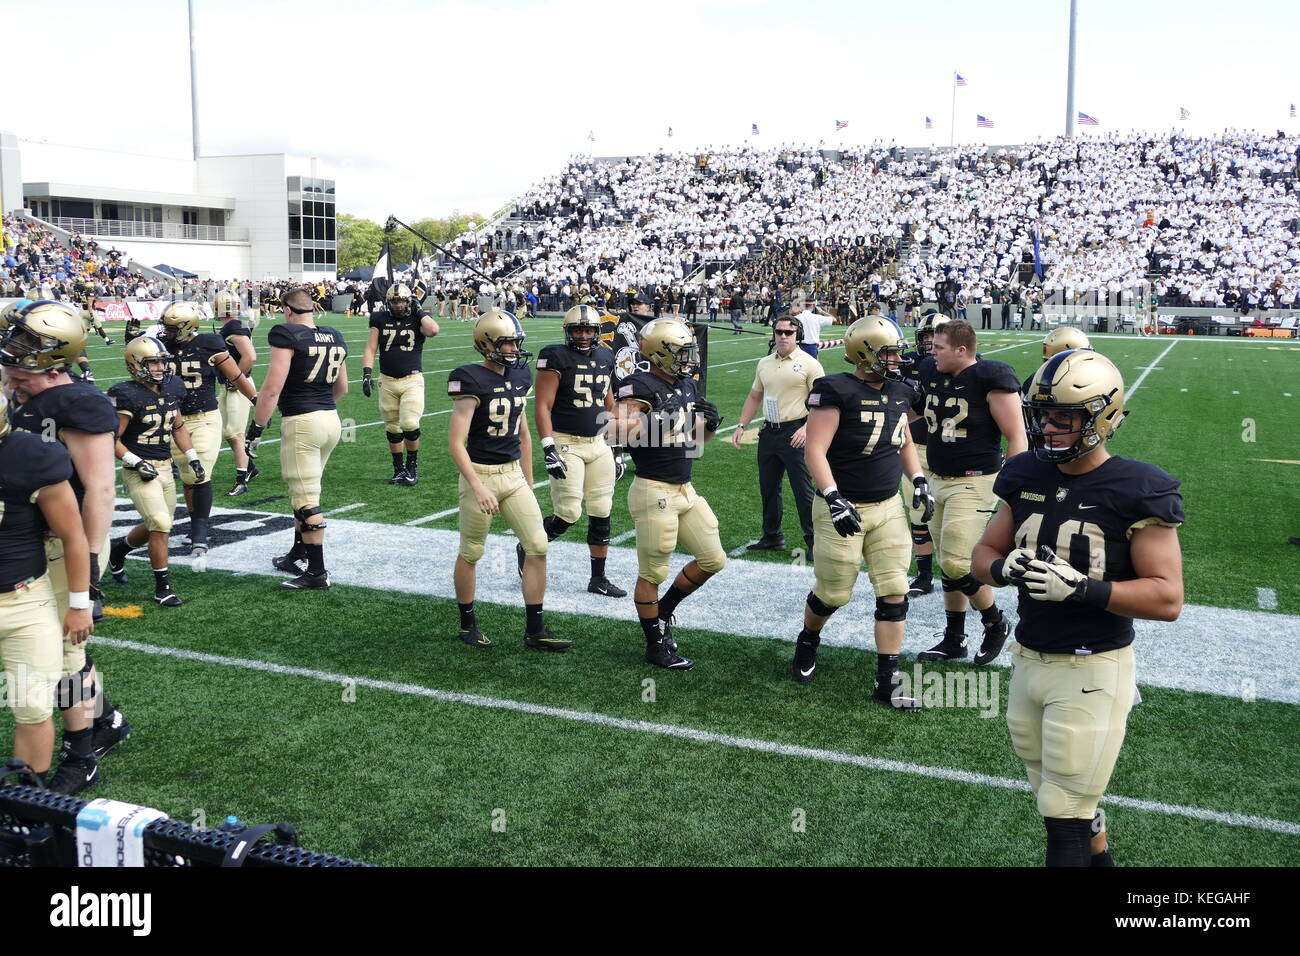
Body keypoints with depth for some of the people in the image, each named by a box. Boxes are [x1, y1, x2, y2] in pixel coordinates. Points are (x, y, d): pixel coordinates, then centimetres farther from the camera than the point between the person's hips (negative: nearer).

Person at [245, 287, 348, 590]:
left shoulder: (287, 335, -11)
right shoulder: (335, 337, 11)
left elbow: (272, 387, -16)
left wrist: (257, 428, -9)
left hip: (301, 422, -8)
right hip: (331, 419, 8)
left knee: (306, 500, -2)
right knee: (305, 493, 21)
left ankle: (317, 573, 1)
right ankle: (298, 556, 32)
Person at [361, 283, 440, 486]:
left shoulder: (417, 318, -1)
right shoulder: (380, 319, 5)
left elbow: (433, 330, -23)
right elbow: (370, 349, 4)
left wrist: (419, 311, -10)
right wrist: (367, 373, -7)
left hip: (412, 380, -3)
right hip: (387, 381, 3)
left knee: (410, 424, -16)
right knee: (393, 428, 9)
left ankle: (412, 464, 7)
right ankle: (399, 469, 24)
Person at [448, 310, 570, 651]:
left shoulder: (518, 376, 6)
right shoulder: (471, 380, -15)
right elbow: (456, 443, -18)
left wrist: (528, 481, 19)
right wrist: (477, 488, -25)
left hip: (513, 473, 6)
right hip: (480, 473, -6)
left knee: (538, 546, 0)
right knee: (470, 554, 8)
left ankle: (535, 631, 8)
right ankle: (467, 624, 28)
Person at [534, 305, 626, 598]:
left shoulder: (605, 358, 10)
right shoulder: (557, 358, -9)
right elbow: (542, 407, -12)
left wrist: (616, 448, 18)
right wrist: (549, 450, -20)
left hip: (598, 443, 6)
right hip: (566, 444, -6)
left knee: (601, 513, 7)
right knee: (569, 514, -7)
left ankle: (598, 579, 19)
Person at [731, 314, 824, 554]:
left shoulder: (809, 364, -6)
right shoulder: (764, 363, 12)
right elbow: (754, 396, 21)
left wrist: (806, 428, -21)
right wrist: (741, 426, 14)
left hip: (795, 433, -6)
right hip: (769, 433, 6)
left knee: (803, 489, -3)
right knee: (768, 488, 13)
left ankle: (813, 540, 7)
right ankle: (772, 537, 26)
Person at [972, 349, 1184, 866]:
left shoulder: (1135, 490, -14)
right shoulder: (1025, 476, 3)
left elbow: (1167, 598, -16)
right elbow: (984, 552, 11)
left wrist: (1081, 588, -28)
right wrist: (1004, 567, -13)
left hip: (1093, 670, -6)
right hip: (1027, 661, 6)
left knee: (1065, 821, 2)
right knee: (1059, 802, 21)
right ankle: (1099, 856, 44)